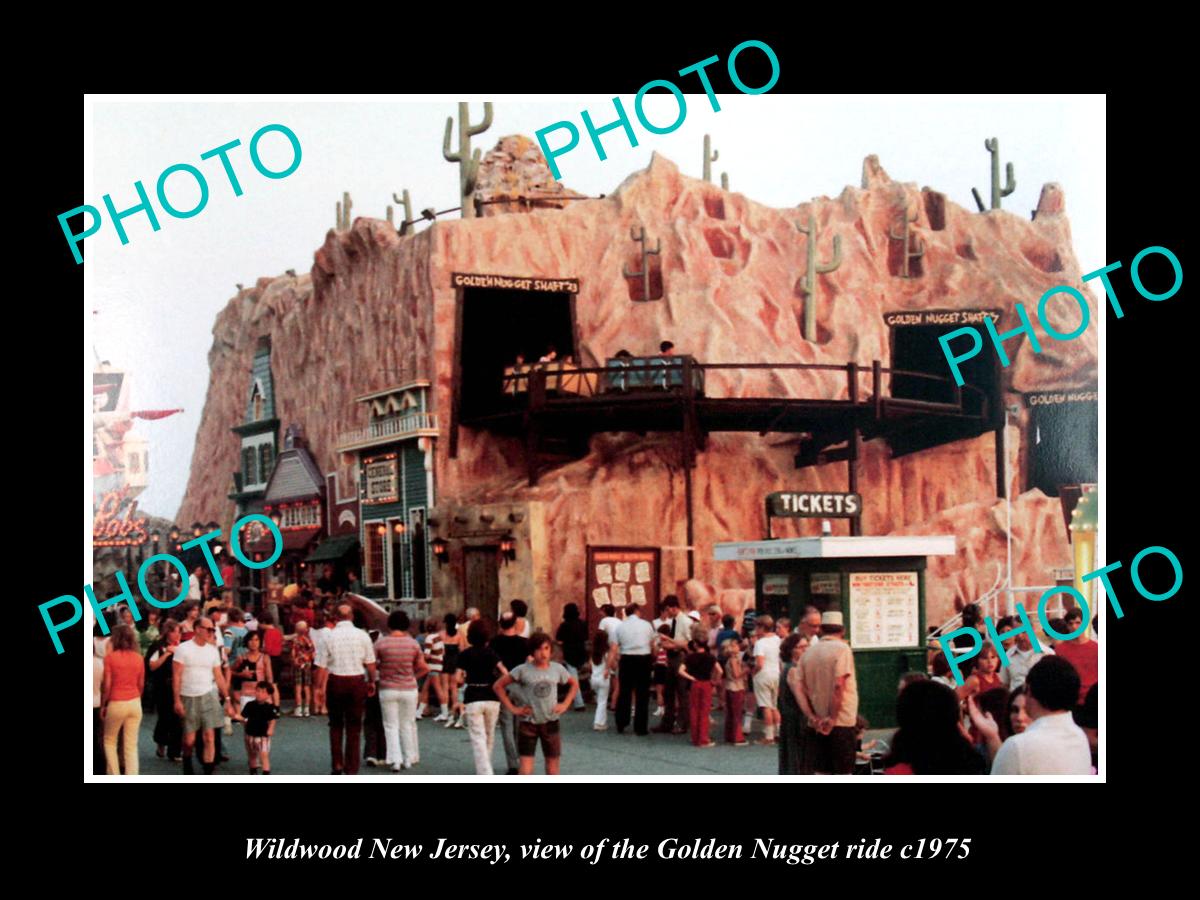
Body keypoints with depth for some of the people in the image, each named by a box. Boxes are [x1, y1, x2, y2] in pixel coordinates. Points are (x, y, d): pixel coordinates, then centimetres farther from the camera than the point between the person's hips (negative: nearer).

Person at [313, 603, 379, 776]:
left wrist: (319, 687, 4)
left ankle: (337, 764, 10)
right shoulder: (362, 636, -4)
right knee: (354, 727, 9)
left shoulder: (329, 637, -6)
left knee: (335, 725, 16)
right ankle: (351, 768, 10)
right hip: (356, 682, 0)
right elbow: (370, 663, 0)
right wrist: (372, 682, 14)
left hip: (335, 683, 0)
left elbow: (321, 666, -5)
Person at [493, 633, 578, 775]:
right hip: (528, 723, -3)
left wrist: (565, 704, 5)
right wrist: (512, 708, -7)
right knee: (526, 769, -7)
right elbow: (498, 686, -3)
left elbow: (574, 684, 18)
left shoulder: (557, 669, 1)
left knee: (552, 766, 10)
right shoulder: (523, 670, -8)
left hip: (550, 723, 3)